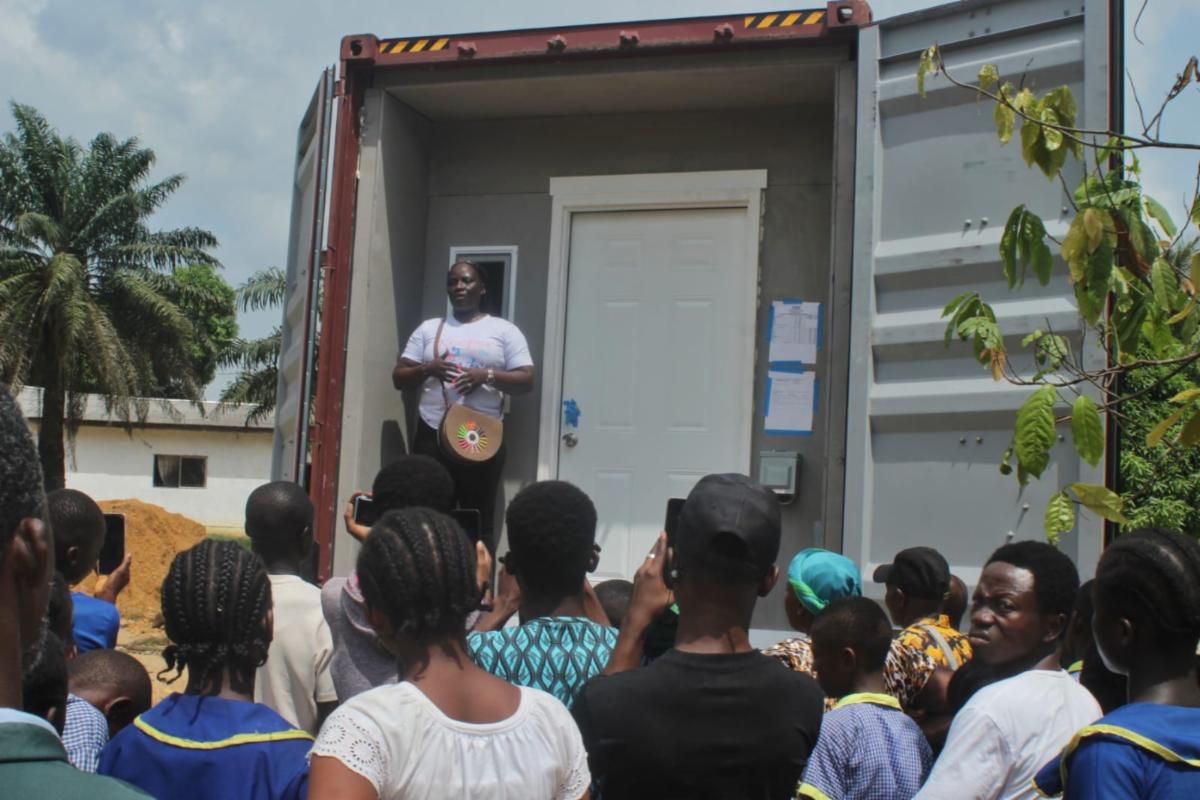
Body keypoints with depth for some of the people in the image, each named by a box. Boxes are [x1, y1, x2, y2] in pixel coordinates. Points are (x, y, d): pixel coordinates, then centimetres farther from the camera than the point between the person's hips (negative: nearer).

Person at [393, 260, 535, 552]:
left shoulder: (504, 330, 6)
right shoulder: (428, 328, 14)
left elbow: (526, 381, 0)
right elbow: (399, 377, 10)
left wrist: (487, 376, -17)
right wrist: (427, 369, -10)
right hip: (432, 435, 2)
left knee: (480, 522, 0)